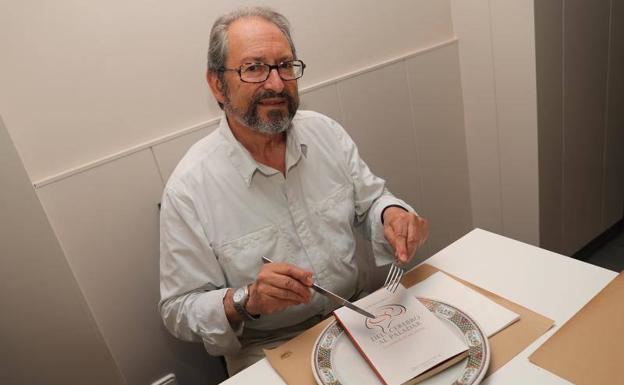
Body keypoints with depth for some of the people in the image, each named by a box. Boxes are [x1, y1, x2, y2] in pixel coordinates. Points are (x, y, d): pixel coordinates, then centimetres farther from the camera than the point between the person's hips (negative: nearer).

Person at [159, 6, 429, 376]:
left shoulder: (326, 132, -5)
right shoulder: (188, 189, -19)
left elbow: (369, 201, 6)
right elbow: (180, 310, -12)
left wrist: (393, 213, -17)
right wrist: (246, 300, -30)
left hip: (353, 319, 4)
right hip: (268, 350, -3)